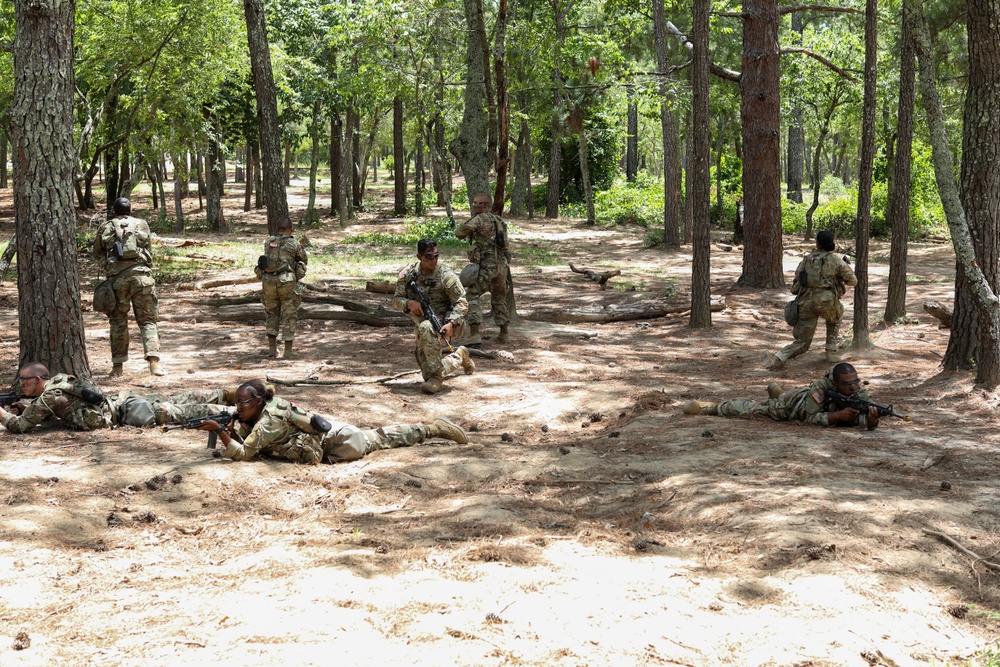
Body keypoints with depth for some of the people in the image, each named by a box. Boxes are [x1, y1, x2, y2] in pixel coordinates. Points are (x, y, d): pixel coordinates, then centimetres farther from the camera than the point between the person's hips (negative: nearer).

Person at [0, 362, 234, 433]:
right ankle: (228, 394, 17)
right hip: (123, 399, 8)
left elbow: (20, 426, -11)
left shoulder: (48, 396, -12)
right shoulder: (59, 380, 14)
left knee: (176, 412, -11)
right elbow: (51, 411, 33)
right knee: (178, 400, 13)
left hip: (126, 413, -8)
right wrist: (26, 406, 18)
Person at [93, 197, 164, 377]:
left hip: (117, 278, 0)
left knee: (118, 322, 12)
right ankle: (153, 361, -12)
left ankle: (117, 366, 13)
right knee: (147, 321, 5)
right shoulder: (142, 225, 12)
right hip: (141, 275, 0)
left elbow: (97, 255, 20)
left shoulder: (105, 228, 10)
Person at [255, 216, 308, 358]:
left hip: (268, 281, 3)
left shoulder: (268, 242, 8)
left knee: (272, 314, 18)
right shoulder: (294, 244, -2)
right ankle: (288, 352, 3)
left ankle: (272, 348, 13)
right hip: (286, 282, -3)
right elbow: (304, 260, 14)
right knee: (289, 317, 5)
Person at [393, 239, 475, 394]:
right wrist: (409, 303, -20)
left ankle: (436, 376, -32)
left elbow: (461, 303, -18)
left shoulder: (445, 275, -16)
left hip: (447, 321, -6)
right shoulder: (408, 275, -2)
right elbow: (396, 299, 3)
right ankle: (459, 356, 32)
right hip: (423, 321, 6)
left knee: (426, 328, -40)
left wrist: (451, 324, -34)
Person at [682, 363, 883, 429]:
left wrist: (872, 419, -64)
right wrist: (838, 415, -58)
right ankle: (711, 407, 30)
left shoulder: (859, 394, -35)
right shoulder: (821, 387, -46)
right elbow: (810, 418, -45)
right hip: (791, 403, -5)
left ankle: (775, 390, 72)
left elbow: (868, 420, -39)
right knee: (751, 408, 10)